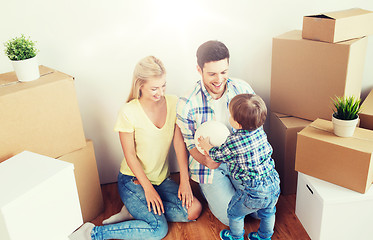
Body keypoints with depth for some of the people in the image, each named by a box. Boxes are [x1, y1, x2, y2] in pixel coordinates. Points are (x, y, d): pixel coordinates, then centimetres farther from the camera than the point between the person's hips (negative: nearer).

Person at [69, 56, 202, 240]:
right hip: (133, 180, -5)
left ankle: (138, 209, 2)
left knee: (193, 210, -13)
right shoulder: (128, 112, -18)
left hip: (161, 179, 5)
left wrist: (184, 180, -8)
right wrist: (147, 188, -15)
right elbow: (130, 154, -13)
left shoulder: (173, 104, -5)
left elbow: (179, 143, -3)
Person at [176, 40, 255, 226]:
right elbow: (191, 144, -8)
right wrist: (206, 160, -29)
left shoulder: (242, 89, -10)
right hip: (210, 164, -3)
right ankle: (208, 190, 20)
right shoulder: (186, 104, -19)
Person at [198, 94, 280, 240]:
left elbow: (218, 155, -4)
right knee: (268, 212, 31)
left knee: (234, 212, 21)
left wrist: (206, 146, 16)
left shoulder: (233, 142, -25)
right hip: (274, 184, 7)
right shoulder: (260, 131, -5)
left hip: (254, 192, -6)